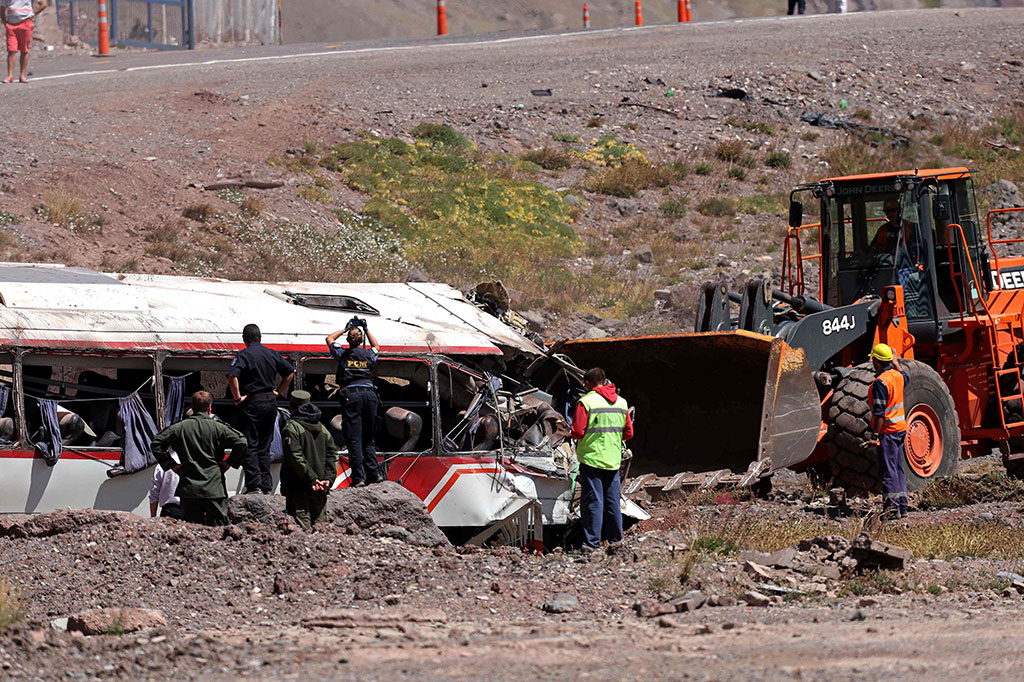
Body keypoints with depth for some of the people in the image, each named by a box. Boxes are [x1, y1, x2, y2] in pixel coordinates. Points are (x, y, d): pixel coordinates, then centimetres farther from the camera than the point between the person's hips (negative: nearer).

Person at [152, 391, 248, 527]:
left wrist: (171, 465, 9)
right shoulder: (217, 427, -3)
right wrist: (229, 462, 2)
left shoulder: (179, 427, 4)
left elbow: (156, 443, 6)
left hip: (189, 489, 2)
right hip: (214, 489, -2)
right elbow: (242, 443, -10)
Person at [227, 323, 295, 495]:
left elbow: (232, 376, -24)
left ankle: (254, 485, -11)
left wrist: (237, 397, -14)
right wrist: (278, 391, 16)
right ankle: (267, 486, 13)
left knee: (249, 446, -2)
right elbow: (290, 372, 15)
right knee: (264, 447, 14)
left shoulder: (243, 355, -9)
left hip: (252, 403, -6)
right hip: (271, 403, 6)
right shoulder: (272, 354, 8)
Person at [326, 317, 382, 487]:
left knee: (354, 439, -5)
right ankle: (373, 473, 6)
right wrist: (366, 329, 33)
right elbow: (376, 347, 36)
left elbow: (330, 339, 24)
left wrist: (346, 329, 27)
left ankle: (358, 477, -11)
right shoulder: (368, 355, 9)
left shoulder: (343, 354, 3)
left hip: (351, 396, -3)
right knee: (368, 439, 13)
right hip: (370, 394, 3)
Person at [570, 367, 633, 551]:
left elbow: (577, 432, -13)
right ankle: (615, 539, 16)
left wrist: (575, 434, 9)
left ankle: (592, 542, -6)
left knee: (593, 501, -4)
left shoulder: (586, 401, -10)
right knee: (613, 501, 11)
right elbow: (628, 433, 13)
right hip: (614, 460, 5)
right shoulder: (621, 403, 8)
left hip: (591, 458, -5)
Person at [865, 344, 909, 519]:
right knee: (898, 469, 14)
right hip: (901, 429, 9)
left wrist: (876, 435, -20)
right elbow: (906, 378, 34)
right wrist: (896, 362, 43)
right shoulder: (897, 376, 6)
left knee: (888, 471, -6)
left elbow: (880, 413, -22)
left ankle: (892, 508, -7)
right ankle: (902, 506, 18)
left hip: (887, 432, -9)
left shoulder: (880, 383, -18)